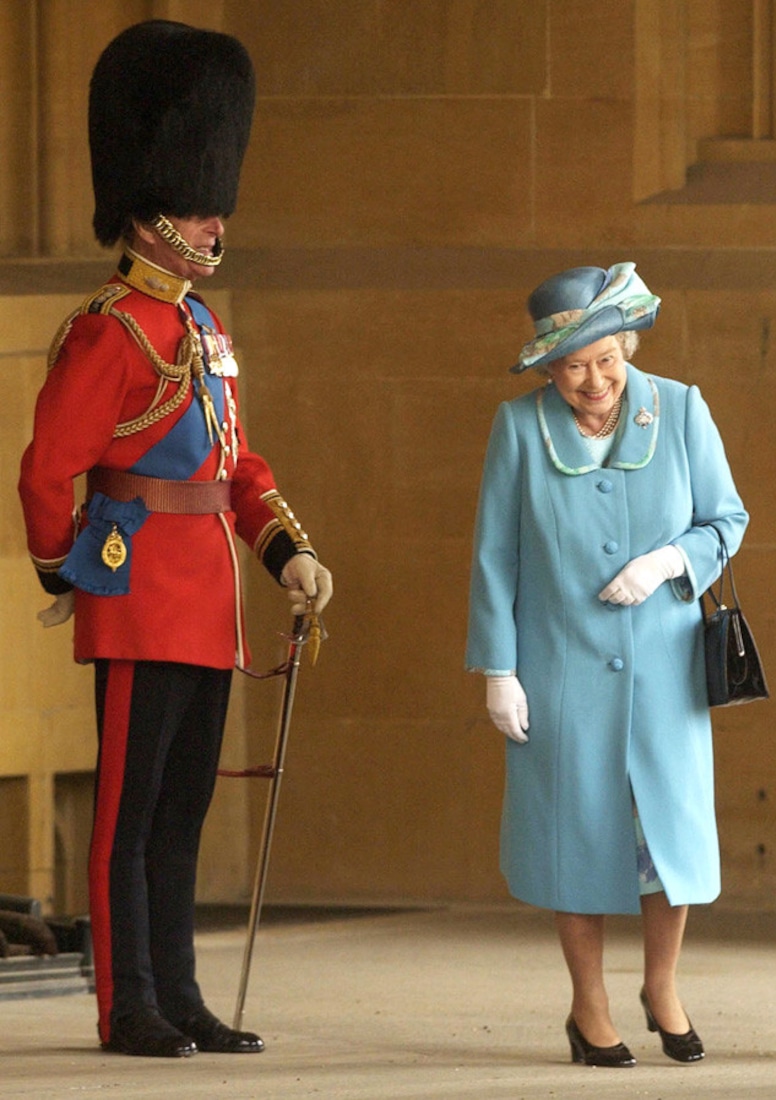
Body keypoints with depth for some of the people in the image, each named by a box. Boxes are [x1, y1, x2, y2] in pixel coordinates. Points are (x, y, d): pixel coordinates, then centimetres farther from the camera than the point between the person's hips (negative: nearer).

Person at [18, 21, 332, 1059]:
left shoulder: (206, 331, 17)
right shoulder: (110, 332, -12)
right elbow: (46, 474, -12)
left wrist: (290, 552, 9)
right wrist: (67, 577, 0)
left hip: (208, 604, 9)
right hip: (141, 601, -9)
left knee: (182, 807, 11)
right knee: (131, 806, -4)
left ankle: (177, 997, 15)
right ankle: (129, 1006, -1)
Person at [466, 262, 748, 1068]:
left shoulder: (679, 411, -3)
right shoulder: (520, 427, -5)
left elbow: (728, 519, 5)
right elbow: (494, 557, -2)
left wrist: (668, 562, -15)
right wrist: (497, 670, -5)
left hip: (661, 662, 1)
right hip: (561, 668, -1)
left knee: (674, 820, 0)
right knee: (579, 829, 3)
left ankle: (663, 987, 23)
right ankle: (589, 1009, 17)